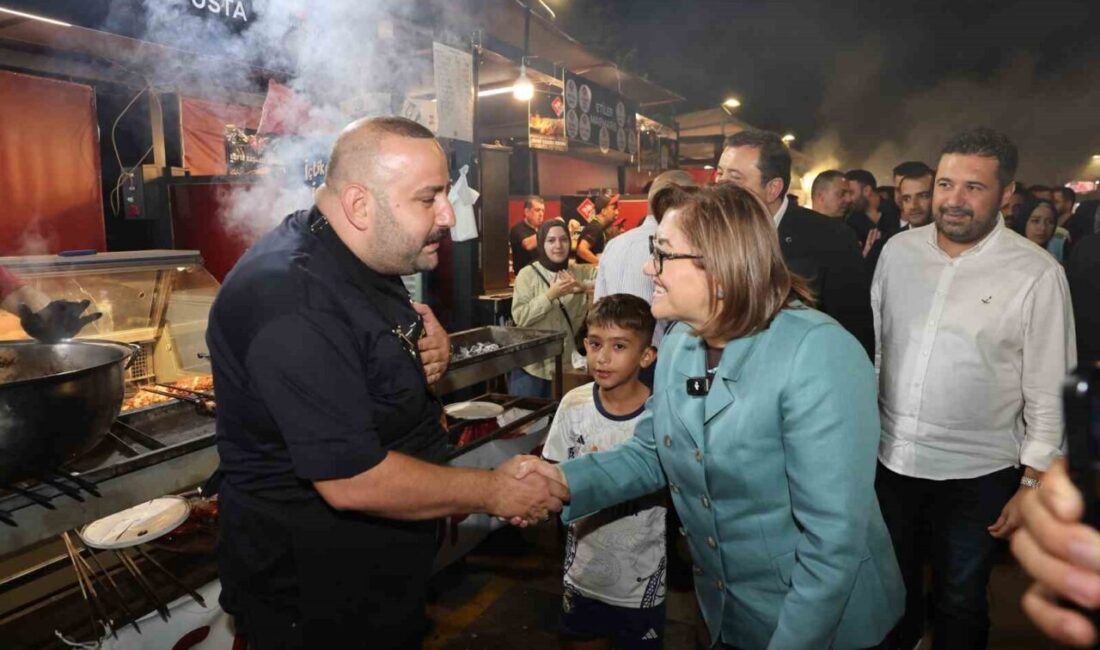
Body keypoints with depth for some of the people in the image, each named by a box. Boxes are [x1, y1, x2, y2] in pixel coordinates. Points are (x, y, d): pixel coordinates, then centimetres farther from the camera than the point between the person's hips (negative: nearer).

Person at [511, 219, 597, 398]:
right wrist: (551, 294, -22)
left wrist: (583, 287, -20)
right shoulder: (528, 274, -5)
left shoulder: (580, 272, 4)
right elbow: (520, 317, -14)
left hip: (566, 365, 3)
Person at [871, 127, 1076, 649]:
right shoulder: (898, 250, -3)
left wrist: (1033, 484, -7)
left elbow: (1049, 392, -8)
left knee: (960, 601, 19)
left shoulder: (1037, 275, -13)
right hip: (890, 458, 3)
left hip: (976, 474, -3)